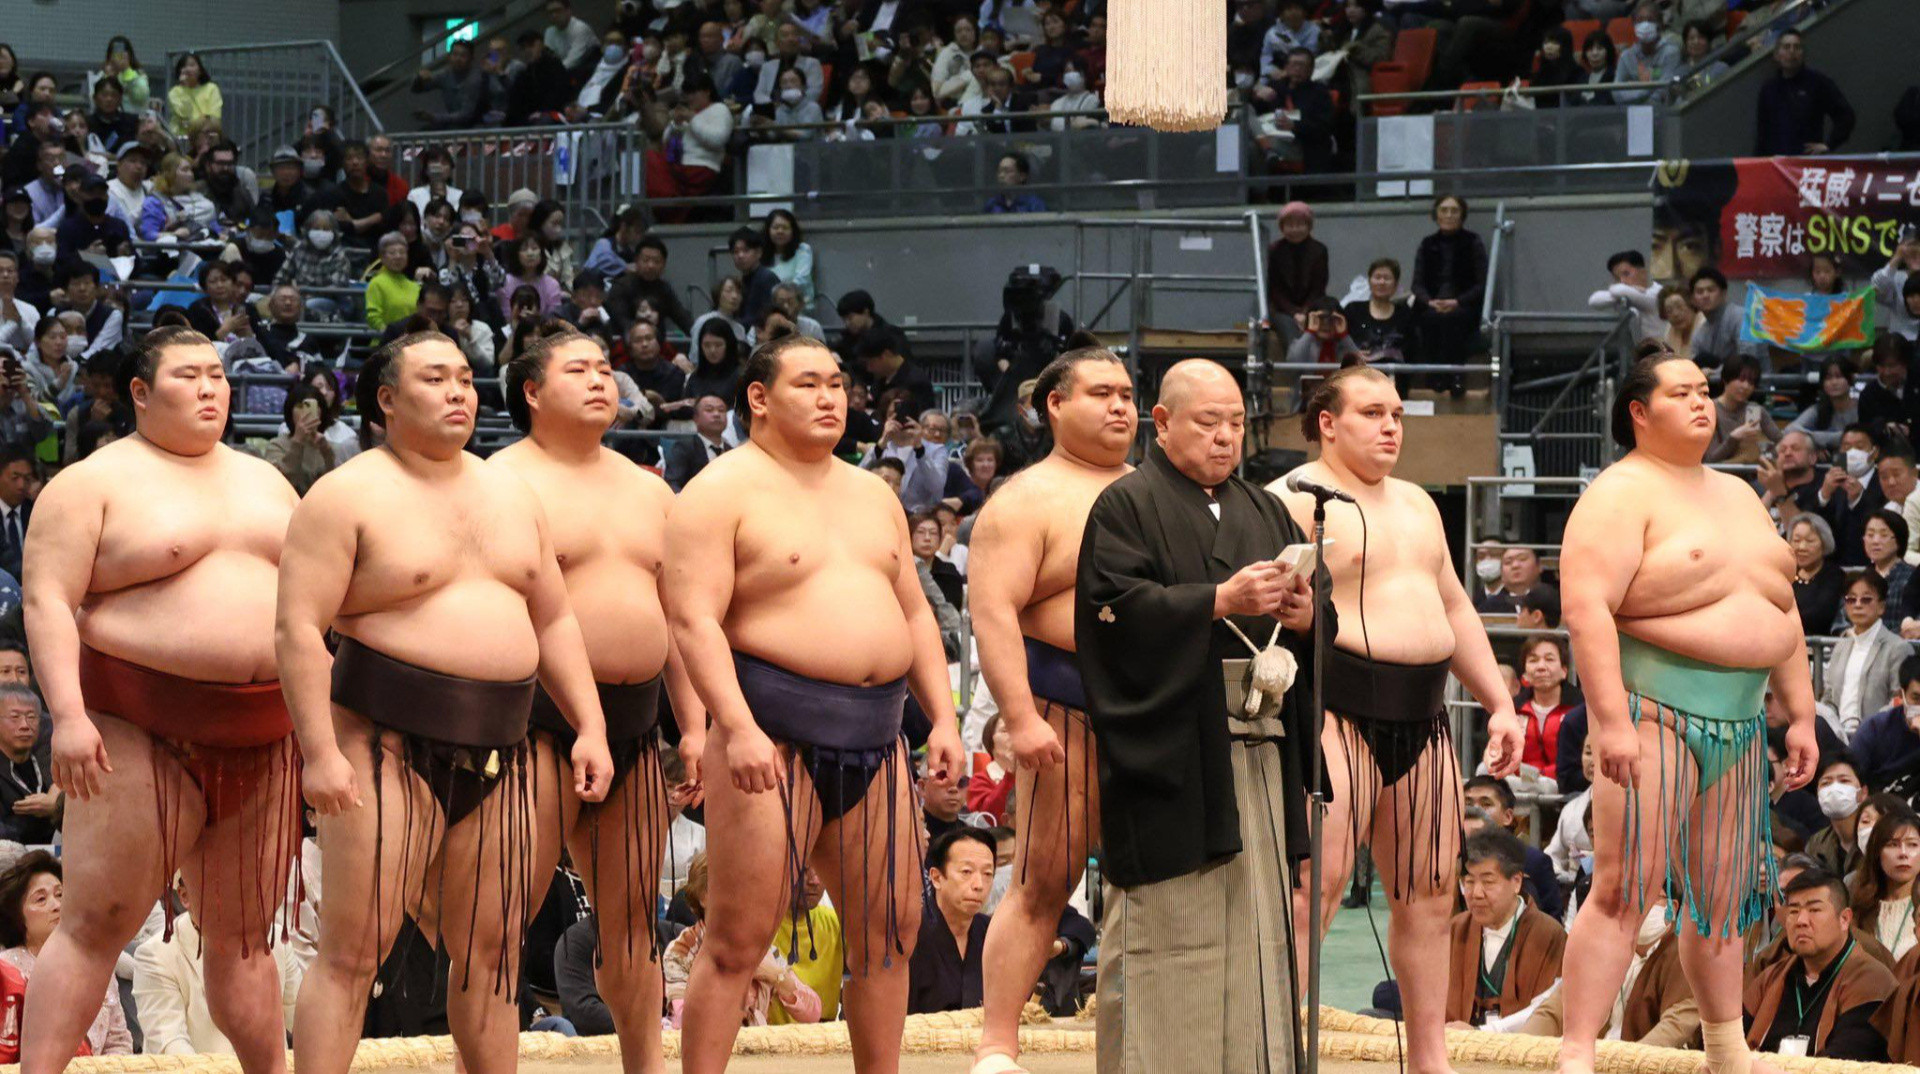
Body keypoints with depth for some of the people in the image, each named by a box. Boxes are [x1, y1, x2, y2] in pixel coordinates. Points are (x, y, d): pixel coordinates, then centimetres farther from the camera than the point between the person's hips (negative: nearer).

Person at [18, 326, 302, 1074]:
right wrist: (67, 714, -21)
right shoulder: (94, 483, -2)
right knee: (98, 923, -9)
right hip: (144, 731, -5)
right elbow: (47, 601, -10)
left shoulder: (265, 481, 18)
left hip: (262, 734, 5)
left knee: (243, 934, 10)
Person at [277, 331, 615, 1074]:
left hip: (496, 752, 6)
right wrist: (320, 753, -20)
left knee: (490, 950, 10)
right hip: (388, 741, -6)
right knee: (353, 950, -8)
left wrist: (589, 727, 9)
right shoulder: (347, 497, -5)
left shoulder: (511, 495, 16)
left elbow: (554, 621, 20)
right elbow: (298, 629, -12)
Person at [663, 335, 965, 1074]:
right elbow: (694, 619, -13)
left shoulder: (872, 496, 19)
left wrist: (942, 718, 11)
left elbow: (914, 614, 22)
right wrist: (738, 728, -24)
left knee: (890, 927, 9)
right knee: (739, 935, -8)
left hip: (874, 735, 7)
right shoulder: (723, 492, -4)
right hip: (775, 733, -7)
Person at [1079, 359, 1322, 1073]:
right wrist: (1220, 601, -21)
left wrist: (1305, 617, -9)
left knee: (1257, 927, 5)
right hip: (1174, 755, -6)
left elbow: (1319, 621, 15)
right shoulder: (1126, 507, 1)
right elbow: (1118, 608, -13)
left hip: (1258, 757, 6)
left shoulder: (1266, 513, 20)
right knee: (1167, 929, -8)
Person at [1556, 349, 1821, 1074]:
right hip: (1655, 714, -7)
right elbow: (1586, 608, -18)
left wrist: (1800, 713, 16)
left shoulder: (1735, 495, 18)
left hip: (1739, 722, 8)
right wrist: (1612, 721, -25)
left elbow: (1780, 606, 22)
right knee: (1626, 888, -12)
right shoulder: (1621, 495, -8)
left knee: (1722, 896, 14)